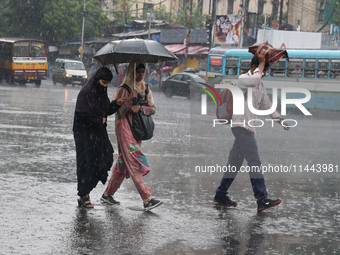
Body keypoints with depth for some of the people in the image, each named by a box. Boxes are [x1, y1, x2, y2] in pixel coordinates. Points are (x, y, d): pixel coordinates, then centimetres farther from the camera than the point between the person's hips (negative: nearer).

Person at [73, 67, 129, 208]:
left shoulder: (101, 92, 10)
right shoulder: (86, 93, -14)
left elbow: (107, 110, 13)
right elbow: (83, 115, -19)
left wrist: (116, 103, -5)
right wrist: (100, 120, -9)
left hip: (98, 132, 7)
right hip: (85, 132, -7)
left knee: (106, 158, -3)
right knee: (87, 162, -4)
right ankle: (83, 196, 5)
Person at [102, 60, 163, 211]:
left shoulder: (145, 89, 15)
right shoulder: (124, 89, -5)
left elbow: (152, 109, 9)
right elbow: (118, 111, -9)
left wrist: (140, 108, -10)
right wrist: (130, 104, -24)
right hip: (125, 129, -7)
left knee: (123, 164, 10)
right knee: (134, 165, -11)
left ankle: (107, 194, 20)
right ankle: (147, 199, -17)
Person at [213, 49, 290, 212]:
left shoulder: (260, 85, 19)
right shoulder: (243, 79, -9)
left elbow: (266, 104, 26)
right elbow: (254, 80, -32)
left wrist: (280, 120, 18)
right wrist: (262, 62, -20)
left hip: (248, 128, 9)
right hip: (241, 125, -9)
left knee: (235, 162, 12)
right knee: (255, 163, -14)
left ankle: (221, 195, 19)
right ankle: (262, 200, -17)